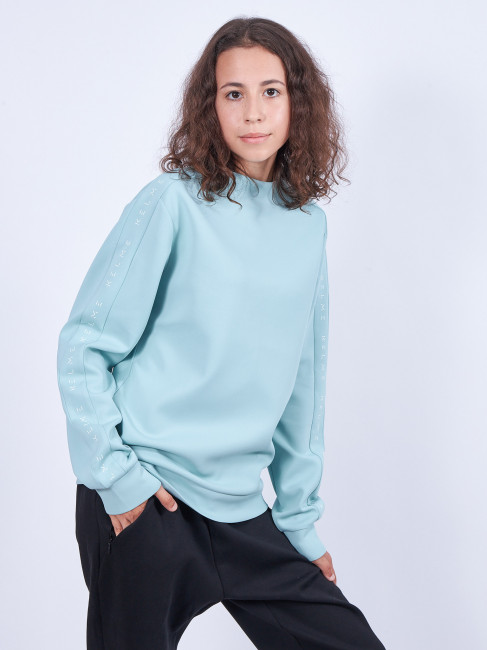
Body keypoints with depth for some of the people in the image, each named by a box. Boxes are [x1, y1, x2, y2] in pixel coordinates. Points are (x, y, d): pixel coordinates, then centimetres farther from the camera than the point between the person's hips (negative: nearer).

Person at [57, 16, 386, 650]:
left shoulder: (309, 222, 6)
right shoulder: (173, 203, -10)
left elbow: (302, 380, 10)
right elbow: (83, 347, -8)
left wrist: (300, 517, 11)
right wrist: (115, 473, -13)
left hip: (241, 510, 5)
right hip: (141, 502, -4)